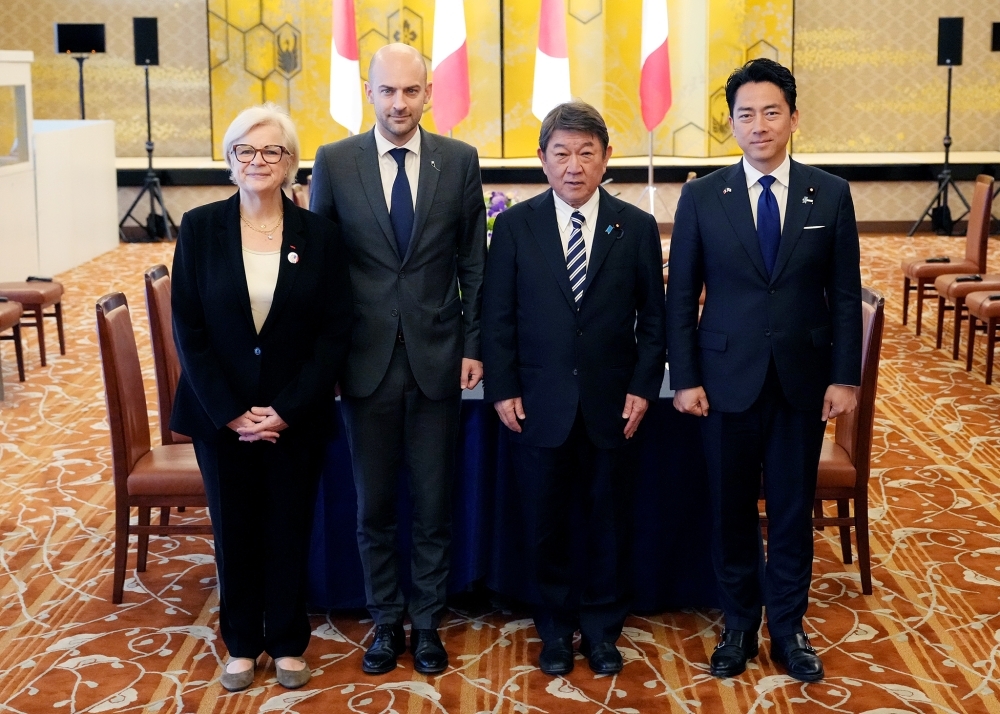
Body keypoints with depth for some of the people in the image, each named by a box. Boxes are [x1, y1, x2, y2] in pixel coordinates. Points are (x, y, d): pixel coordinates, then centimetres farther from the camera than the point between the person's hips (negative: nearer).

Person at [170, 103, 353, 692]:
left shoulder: (321, 235, -3)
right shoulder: (200, 228, -3)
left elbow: (336, 331, -5)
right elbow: (188, 328, -5)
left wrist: (287, 410, -12)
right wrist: (231, 412, -12)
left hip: (297, 417, 0)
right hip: (221, 416, 0)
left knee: (289, 532, 10)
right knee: (235, 531, 11)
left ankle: (288, 644, 28)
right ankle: (242, 644, 29)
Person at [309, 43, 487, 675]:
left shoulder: (460, 161, 0)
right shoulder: (334, 162, -1)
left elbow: (474, 262, 4)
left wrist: (472, 346, 0)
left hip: (438, 358, 0)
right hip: (366, 359, 0)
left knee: (435, 504, 9)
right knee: (374, 505, 11)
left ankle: (427, 622, 25)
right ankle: (386, 622, 26)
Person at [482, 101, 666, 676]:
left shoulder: (637, 228, 1)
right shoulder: (515, 226, 0)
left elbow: (652, 319, 4)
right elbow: (498, 317, 1)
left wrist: (643, 388, -5)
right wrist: (503, 389, -5)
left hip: (612, 405, 1)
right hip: (539, 405, 0)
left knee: (610, 525, 10)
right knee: (547, 526, 9)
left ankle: (601, 628, 28)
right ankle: (557, 628, 27)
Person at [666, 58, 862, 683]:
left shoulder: (830, 194, 0)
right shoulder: (702, 197, -2)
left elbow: (846, 295, 2)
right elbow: (681, 296, 0)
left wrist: (845, 377, -3)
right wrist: (685, 378, -5)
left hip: (802, 379, 1)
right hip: (728, 378, 0)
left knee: (793, 510, 10)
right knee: (732, 510, 9)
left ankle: (788, 627, 26)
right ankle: (740, 625, 26)